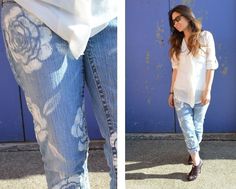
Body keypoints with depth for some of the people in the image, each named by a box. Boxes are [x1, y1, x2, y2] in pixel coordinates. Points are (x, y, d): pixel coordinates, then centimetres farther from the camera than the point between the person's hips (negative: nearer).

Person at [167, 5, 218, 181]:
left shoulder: (205, 36, -1)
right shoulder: (177, 41, 10)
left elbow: (211, 65, -4)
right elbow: (176, 68, 10)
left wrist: (207, 90, -10)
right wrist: (172, 91, 7)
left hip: (200, 92, -3)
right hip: (181, 93, 3)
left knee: (197, 126, 9)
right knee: (187, 128, -1)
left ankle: (194, 152, 31)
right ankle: (197, 161, 10)